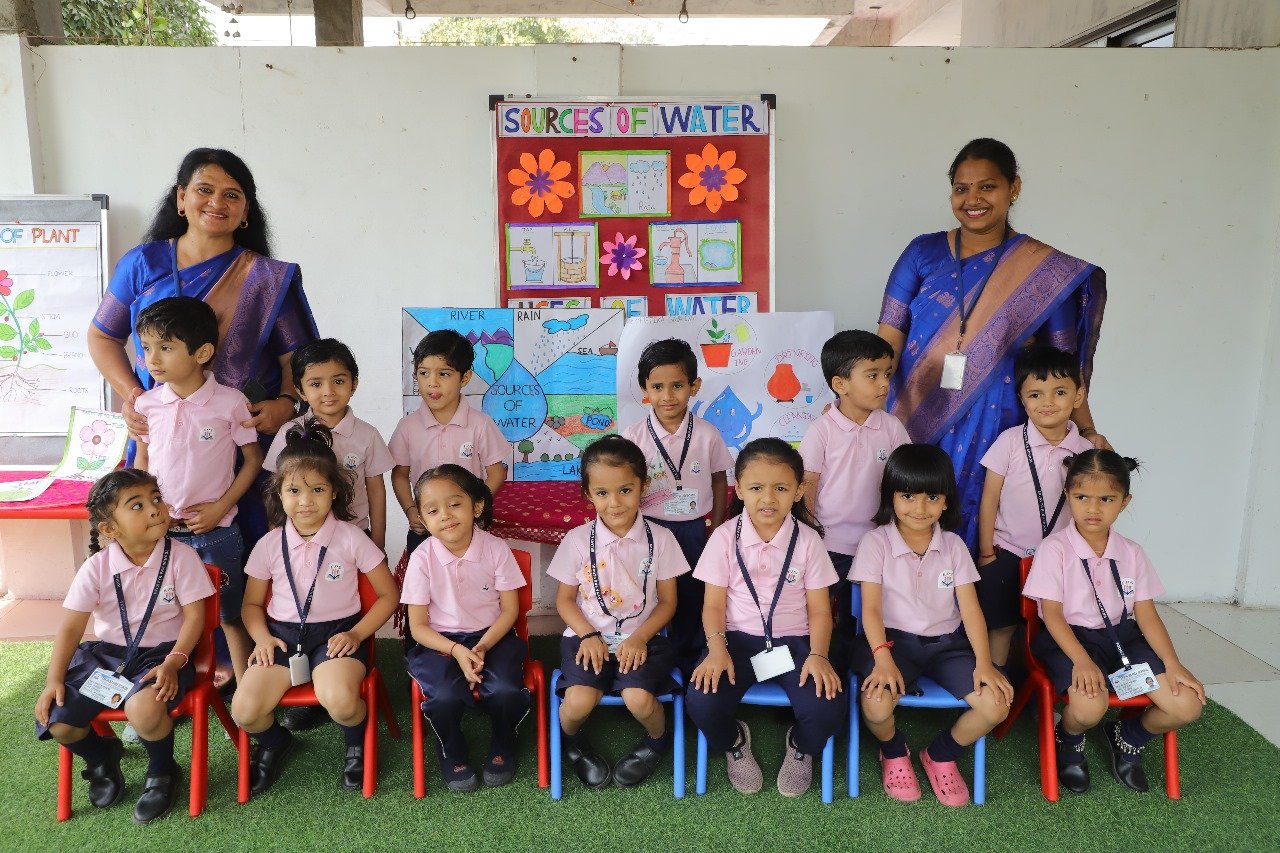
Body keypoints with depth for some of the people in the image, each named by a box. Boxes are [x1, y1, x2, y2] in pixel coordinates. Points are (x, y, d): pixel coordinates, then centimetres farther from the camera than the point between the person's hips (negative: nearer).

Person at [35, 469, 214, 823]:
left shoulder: (181, 556, -12)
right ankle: (102, 756, 24)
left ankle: (162, 772, 2)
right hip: (105, 653, 4)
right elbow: (71, 626, -2)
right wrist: (55, 679, -10)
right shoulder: (97, 567, -6)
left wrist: (173, 663, -22)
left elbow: (194, 615, -11)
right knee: (56, 722, -13)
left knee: (143, 710, -33)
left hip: (161, 652, -4)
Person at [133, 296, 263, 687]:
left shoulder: (230, 402, -11)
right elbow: (142, 459, 12)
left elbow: (254, 459, -4)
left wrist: (220, 508, -11)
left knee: (231, 614, 8)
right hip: (162, 529, 3)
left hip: (217, 529, -3)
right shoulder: (147, 405, -1)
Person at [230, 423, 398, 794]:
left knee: (339, 700, -33)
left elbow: (389, 594, 0)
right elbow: (252, 603, 14)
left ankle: (357, 743, 6)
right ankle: (274, 742, 19)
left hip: (336, 632, -3)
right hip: (282, 634, 3)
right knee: (244, 711, -20)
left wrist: (357, 634, -12)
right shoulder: (270, 544, 1)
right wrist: (262, 637, -5)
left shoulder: (351, 538, -6)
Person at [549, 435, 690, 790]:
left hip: (641, 637, 0)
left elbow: (667, 601, 3)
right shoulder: (578, 539, -3)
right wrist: (589, 635, -11)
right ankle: (571, 740, 13)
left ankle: (658, 740, 11)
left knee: (639, 698, -27)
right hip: (588, 636, 0)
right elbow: (565, 600, 5)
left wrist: (639, 637, -12)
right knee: (579, 701, -26)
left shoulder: (659, 538, -3)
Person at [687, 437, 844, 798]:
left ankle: (801, 747, 14)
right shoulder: (725, 537, -4)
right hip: (738, 638, 0)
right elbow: (713, 604, -1)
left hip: (794, 641, 0)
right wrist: (716, 647, -19)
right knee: (701, 702, -28)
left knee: (827, 708, -27)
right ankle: (734, 743, 11)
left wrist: (818, 654, -17)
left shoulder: (808, 539, -3)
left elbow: (819, 609, 0)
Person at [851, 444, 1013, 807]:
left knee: (996, 704, -18)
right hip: (893, 640, -3)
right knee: (876, 703, -31)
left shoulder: (953, 546, 4)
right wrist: (882, 659, -27)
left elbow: (970, 608, -1)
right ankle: (894, 752, 9)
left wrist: (984, 662, -14)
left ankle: (940, 755, 13)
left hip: (947, 642, 4)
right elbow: (871, 608, -13)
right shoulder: (876, 542, -7)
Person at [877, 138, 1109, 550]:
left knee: (977, 538, 4)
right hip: (913, 424, 1)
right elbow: (888, 339, -2)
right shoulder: (923, 252, 3)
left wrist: (1086, 430, -6)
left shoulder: (1045, 270, 1)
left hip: (993, 428, -1)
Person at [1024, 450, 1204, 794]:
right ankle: (1068, 741, 6)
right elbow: (1052, 614, -13)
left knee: (1188, 706, -12)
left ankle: (1128, 737, 20)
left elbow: (1146, 614, 4)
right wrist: (1082, 661, -26)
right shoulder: (1054, 548, -10)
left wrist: (1173, 664, -9)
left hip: (1124, 637, 5)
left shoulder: (1131, 552, 5)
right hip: (1070, 638, -5)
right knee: (1090, 707, -33)